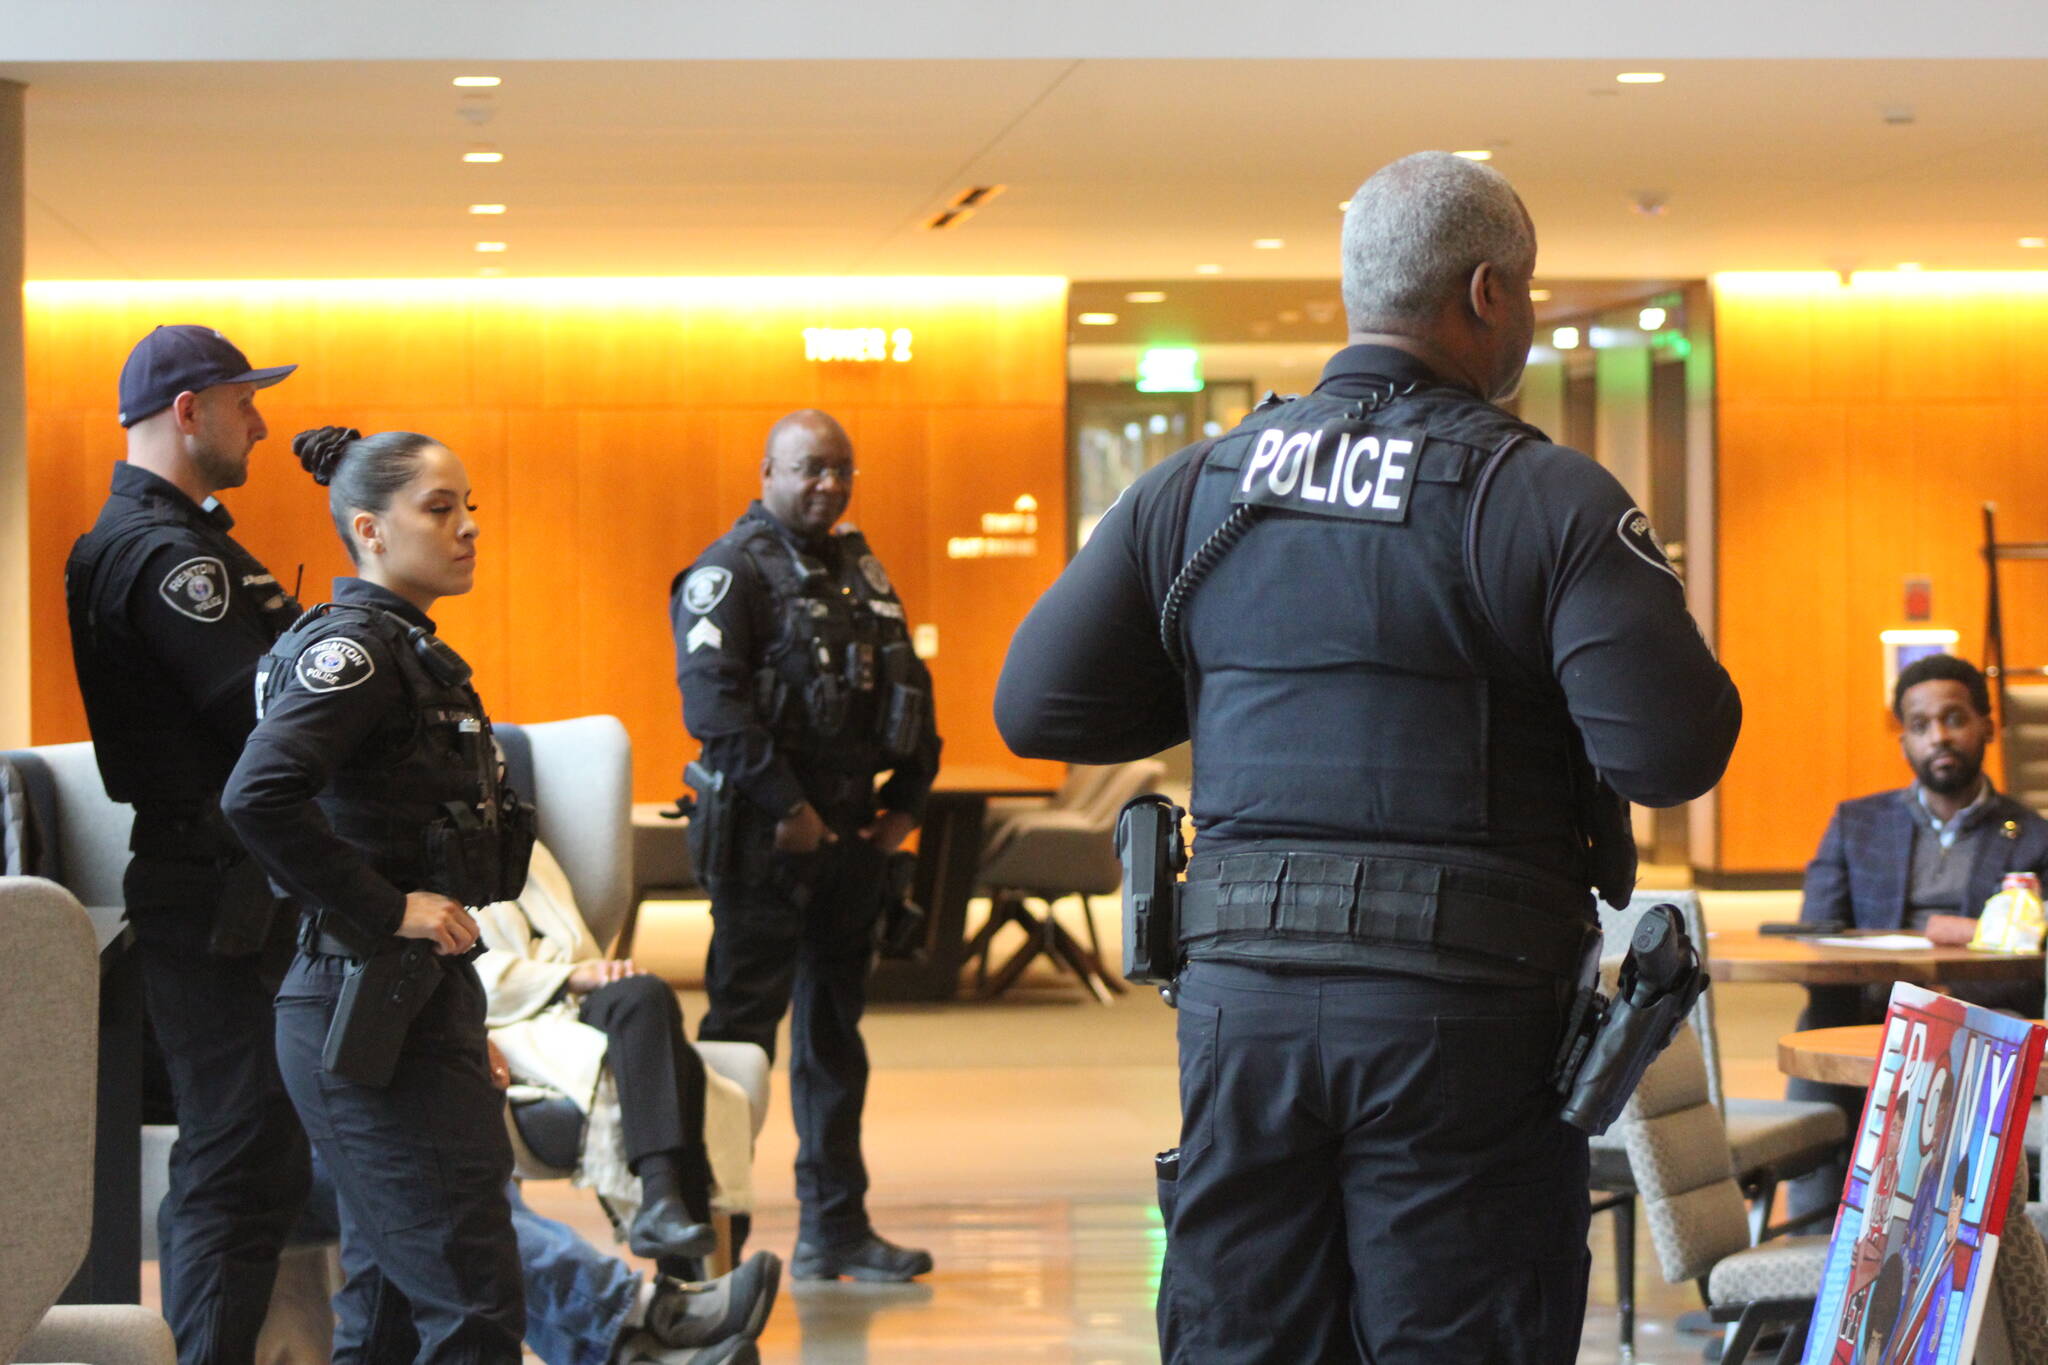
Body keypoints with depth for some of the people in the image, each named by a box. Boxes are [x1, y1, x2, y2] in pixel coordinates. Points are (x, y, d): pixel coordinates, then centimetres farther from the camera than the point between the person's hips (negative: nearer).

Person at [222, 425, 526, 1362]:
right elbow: (258, 796, -29)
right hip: (370, 1012, -10)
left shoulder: (410, 651, 18)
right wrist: (388, 910, -21)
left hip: (421, 1004, 10)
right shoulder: (354, 646, -12)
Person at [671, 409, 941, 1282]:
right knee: (743, 1025, -6)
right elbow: (712, 698, -19)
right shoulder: (730, 570, -8)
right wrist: (784, 807, -20)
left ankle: (834, 1226, 19)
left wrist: (908, 793, 8)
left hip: (851, 835, 8)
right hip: (766, 839, -8)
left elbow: (906, 685, 20)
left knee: (835, 1033, 12)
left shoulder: (861, 570, 17)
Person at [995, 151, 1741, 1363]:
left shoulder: (1194, 491, 7)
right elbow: (1672, 750, -14)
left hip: (1241, 998, 4)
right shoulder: (1546, 501, -6)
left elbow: (1036, 706, 8)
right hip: (1463, 1013, -4)